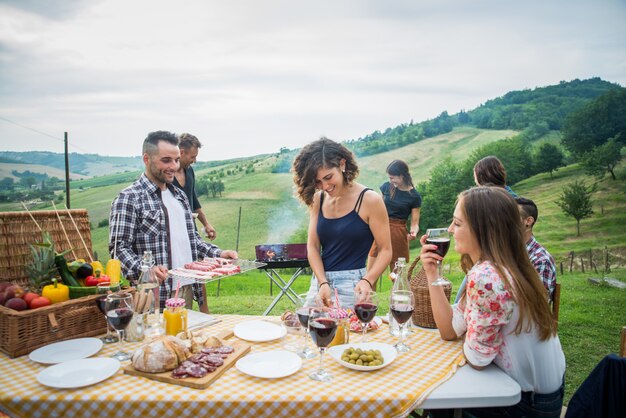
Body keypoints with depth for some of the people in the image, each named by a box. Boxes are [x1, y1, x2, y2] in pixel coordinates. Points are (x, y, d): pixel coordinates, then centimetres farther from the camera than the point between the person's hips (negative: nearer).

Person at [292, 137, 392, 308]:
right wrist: (323, 283, -13)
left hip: (352, 284, -4)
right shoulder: (318, 200, 5)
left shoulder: (370, 200, -9)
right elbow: (312, 246, 1)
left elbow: (385, 250, -7)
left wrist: (367, 281, -23)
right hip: (319, 282, 5)